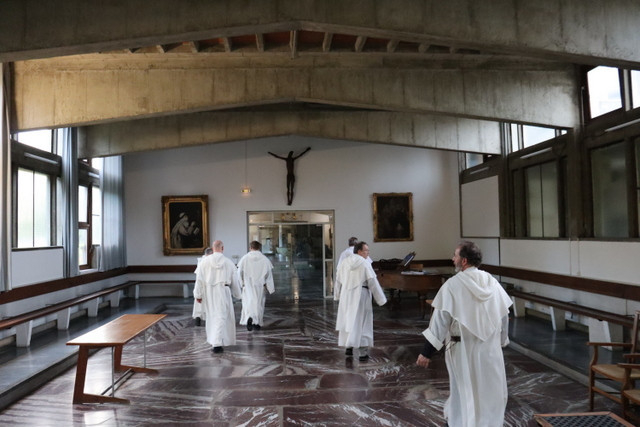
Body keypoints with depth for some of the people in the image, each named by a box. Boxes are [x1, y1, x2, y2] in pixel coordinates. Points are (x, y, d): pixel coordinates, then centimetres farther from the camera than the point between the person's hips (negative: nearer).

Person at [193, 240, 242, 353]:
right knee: (221, 317, 3)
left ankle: (215, 340, 31)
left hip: (208, 293, 2)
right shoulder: (229, 262, -4)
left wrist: (198, 294, 3)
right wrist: (237, 294, 16)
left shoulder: (204, 261, -4)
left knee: (212, 316, 18)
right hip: (223, 292, -2)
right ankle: (217, 343, -5)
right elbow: (234, 281, 3)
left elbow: (199, 279, -4)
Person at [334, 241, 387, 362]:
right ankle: (363, 353, 6)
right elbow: (373, 282, -12)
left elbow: (338, 280, 9)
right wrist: (381, 299, -4)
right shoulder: (365, 263, -11)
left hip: (346, 296, 5)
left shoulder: (345, 262, 3)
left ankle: (348, 347, 23)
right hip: (360, 296, -4)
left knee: (348, 321, 18)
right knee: (361, 323, 3)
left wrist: (337, 295, 22)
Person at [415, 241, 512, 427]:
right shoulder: (492, 282, -1)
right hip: (491, 346, 4)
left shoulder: (453, 284, -16)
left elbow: (440, 319, -18)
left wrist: (427, 351, -14)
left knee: (465, 388, 14)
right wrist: (502, 341, 20)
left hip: (464, 348, -4)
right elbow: (504, 315, 6)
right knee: (489, 388, 18)